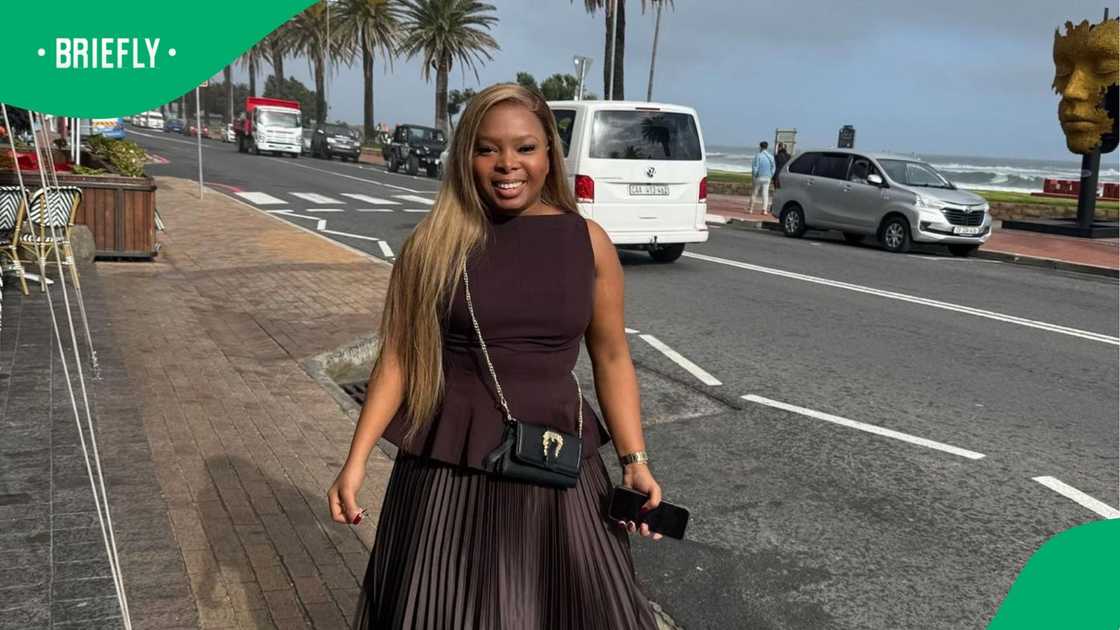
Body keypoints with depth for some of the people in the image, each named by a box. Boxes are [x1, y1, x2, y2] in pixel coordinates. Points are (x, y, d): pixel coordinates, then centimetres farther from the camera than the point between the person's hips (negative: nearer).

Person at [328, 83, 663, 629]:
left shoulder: (588, 242, -1)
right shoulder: (434, 244, -4)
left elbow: (611, 358, 5)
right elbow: (398, 357, -1)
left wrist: (634, 460, -2)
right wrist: (356, 460, -8)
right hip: (449, 462, -1)